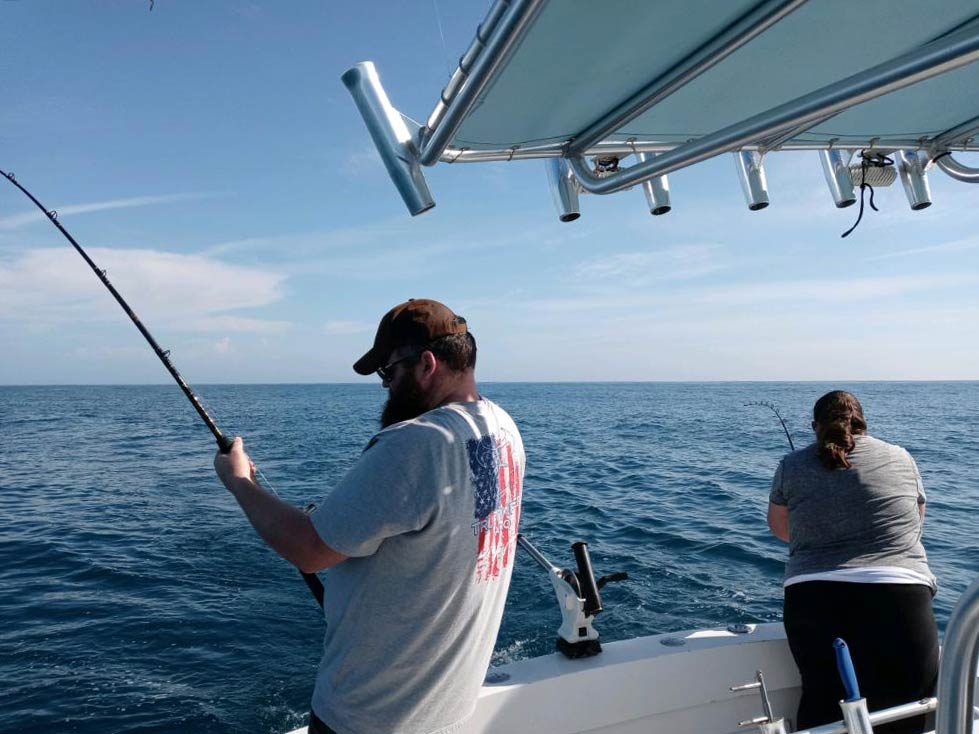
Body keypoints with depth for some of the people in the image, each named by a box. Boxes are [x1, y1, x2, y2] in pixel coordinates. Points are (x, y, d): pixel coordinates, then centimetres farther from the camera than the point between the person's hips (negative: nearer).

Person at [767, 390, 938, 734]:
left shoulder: (790, 466, 8)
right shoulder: (900, 458, 11)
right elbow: (915, 522, 25)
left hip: (812, 599, 0)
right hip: (899, 601, 0)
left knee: (820, 703, 10)